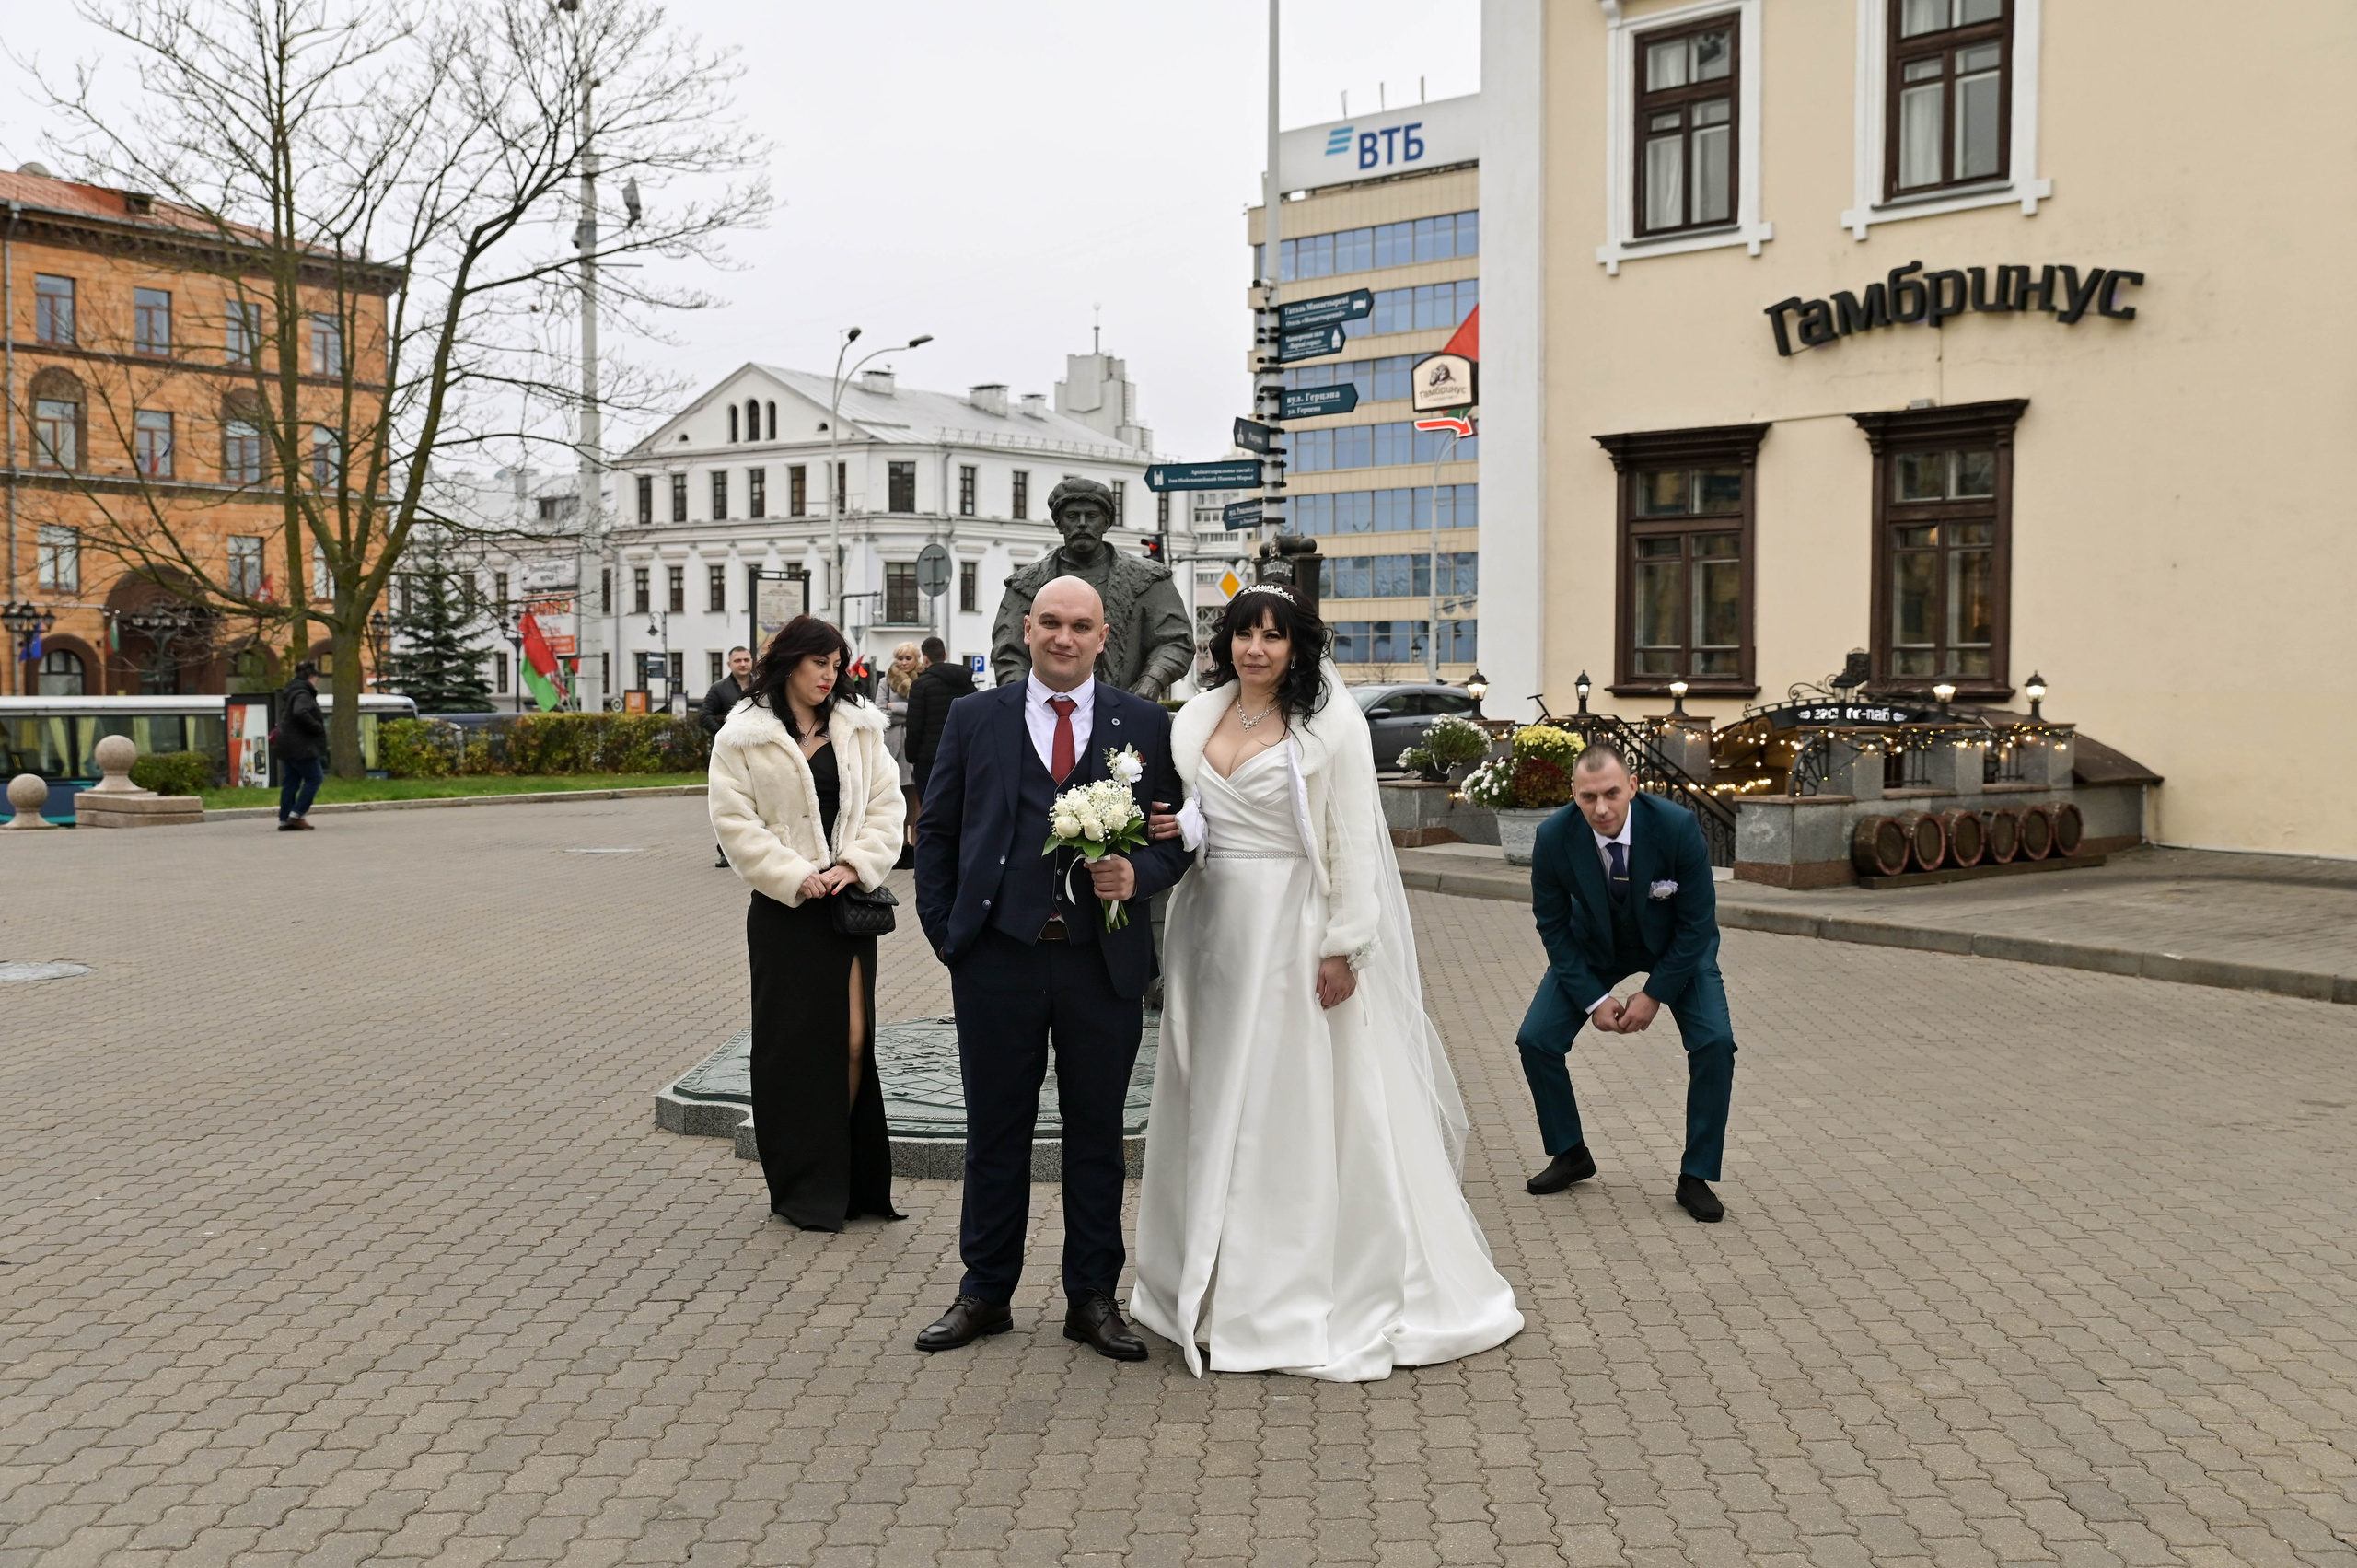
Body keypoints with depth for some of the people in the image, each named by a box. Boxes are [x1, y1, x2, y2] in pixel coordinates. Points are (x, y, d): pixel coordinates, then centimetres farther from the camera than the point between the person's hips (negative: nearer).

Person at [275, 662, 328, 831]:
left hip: (289, 747, 10)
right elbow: (300, 713, -31)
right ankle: (297, 814, -8)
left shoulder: (292, 693, 19)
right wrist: (317, 727, -20)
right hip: (301, 747, -10)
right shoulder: (302, 694, -14)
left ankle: (285, 820, 9)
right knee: (314, 778, -5)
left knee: (290, 782, 9)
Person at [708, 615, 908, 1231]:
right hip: (784, 909, -3)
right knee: (793, 1044, 2)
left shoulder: (858, 729, 9)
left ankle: (847, 1179, 15)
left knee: (853, 1039, 2)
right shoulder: (744, 736, -1)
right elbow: (736, 822, -6)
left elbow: (885, 805, 5)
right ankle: (801, 1187, 12)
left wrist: (856, 864, -10)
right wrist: (795, 877, -14)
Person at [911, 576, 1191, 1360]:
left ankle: (1093, 1298, 24)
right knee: (995, 1134, 10)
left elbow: (1176, 833, 6)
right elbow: (936, 832, 8)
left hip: (1104, 963, 0)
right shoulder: (974, 718, 5)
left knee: (1097, 1135, 10)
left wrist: (1140, 875, -15)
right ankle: (985, 1293, 25)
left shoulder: (1145, 724, 5)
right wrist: (944, 932, 3)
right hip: (997, 961, 0)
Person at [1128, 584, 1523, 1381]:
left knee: (1308, 1115, 0)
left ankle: (1321, 1300, 12)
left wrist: (1343, 949, -14)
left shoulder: (1331, 723, -7)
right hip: (1215, 929, 6)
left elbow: (1353, 843, -9)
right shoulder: (1195, 719, 9)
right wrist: (1168, 830, -7)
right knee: (1216, 1112, 12)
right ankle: (1218, 1286, 26)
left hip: (1295, 931, -5)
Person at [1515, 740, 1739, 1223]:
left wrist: (1655, 994, -18)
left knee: (1715, 1044, -20)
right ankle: (1570, 1155, 13)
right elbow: (1553, 925, -12)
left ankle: (1696, 1176, -2)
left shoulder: (1676, 826, -32)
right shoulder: (1554, 838, -27)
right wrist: (1592, 999, -16)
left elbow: (1697, 921, -19)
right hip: (1594, 944, 2)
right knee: (1535, 1040, -11)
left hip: (1675, 946, -1)